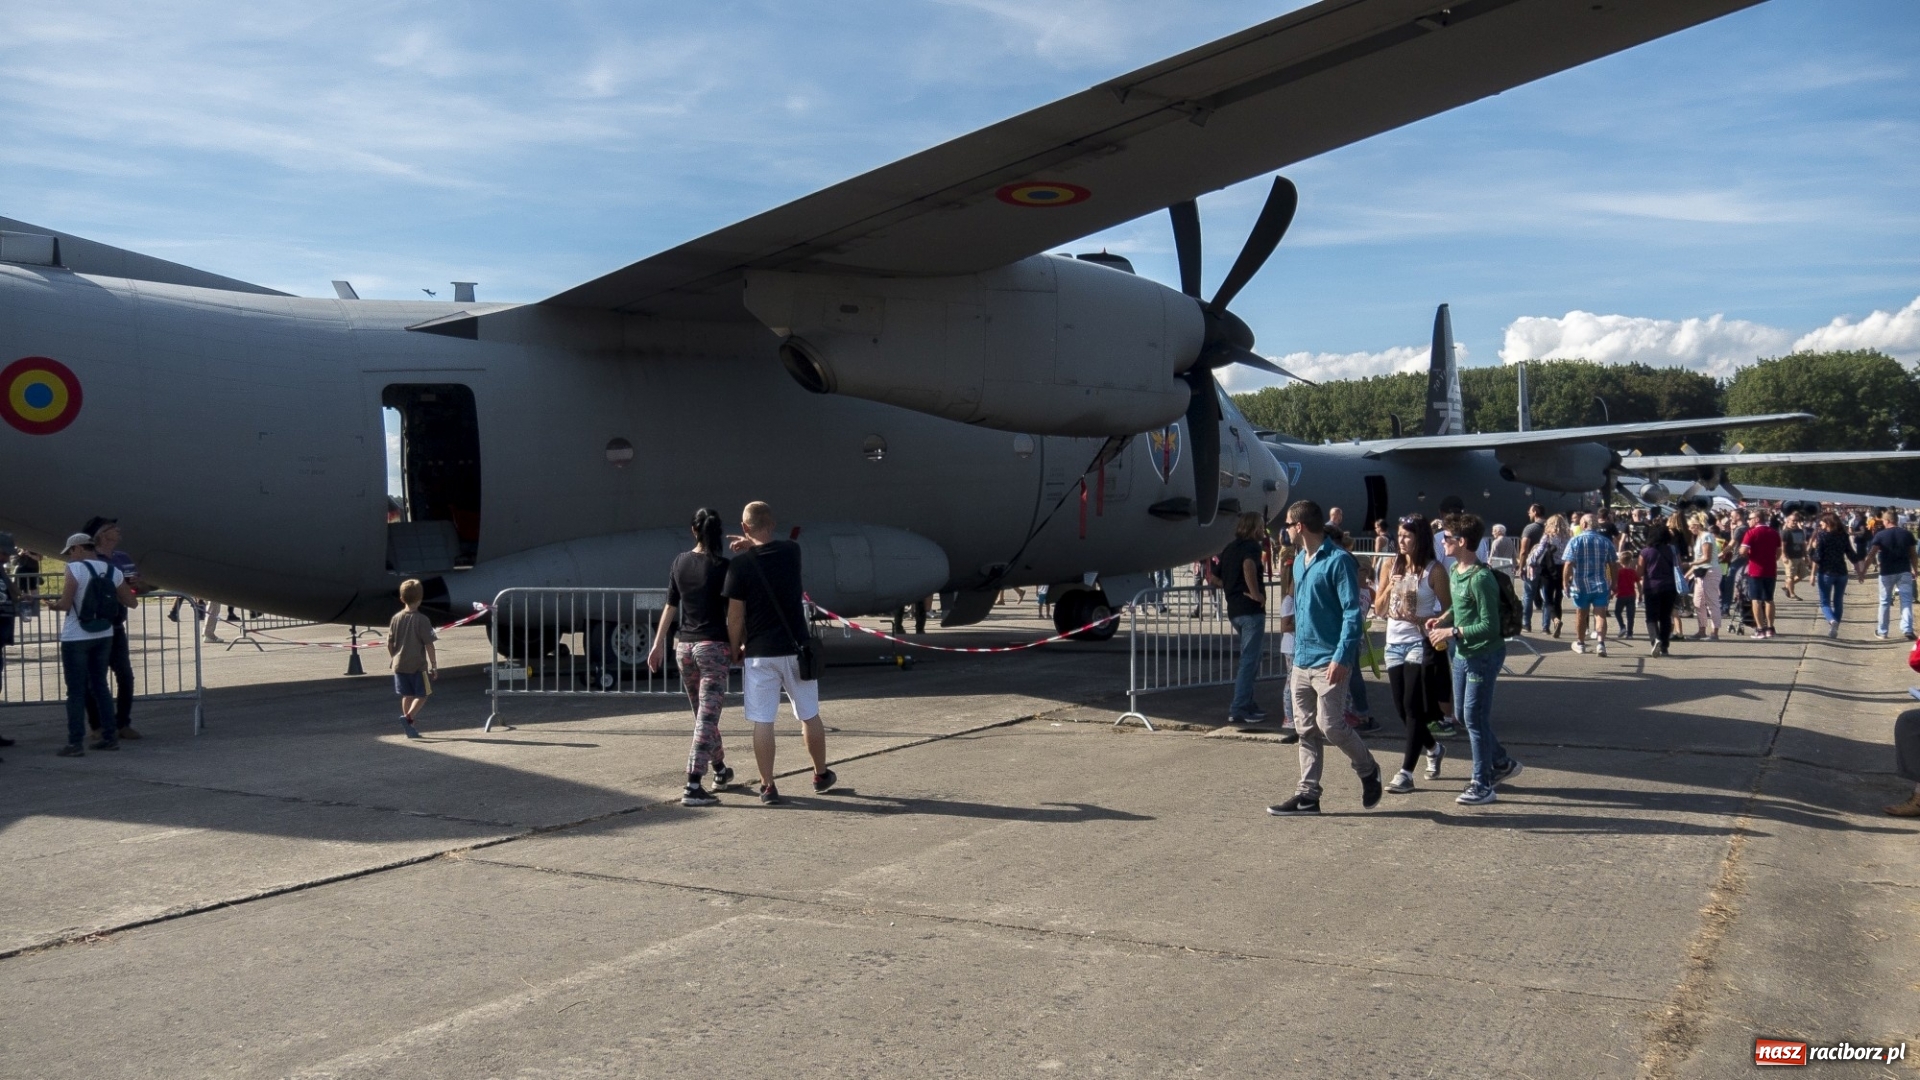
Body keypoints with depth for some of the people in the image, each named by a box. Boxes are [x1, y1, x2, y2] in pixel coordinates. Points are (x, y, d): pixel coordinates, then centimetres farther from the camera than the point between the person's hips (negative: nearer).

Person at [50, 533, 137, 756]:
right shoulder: (112, 571, 4)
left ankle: (75, 743, -1)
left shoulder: (76, 569, -13)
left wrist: (54, 604, 4)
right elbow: (131, 602, 7)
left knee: (76, 691, -1)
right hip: (103, 637, 6)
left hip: (76, 639, -6)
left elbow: (65, 604, -17)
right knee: (100, 686, 16)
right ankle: (110, 736, 17)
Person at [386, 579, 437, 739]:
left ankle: (409, 727, 17)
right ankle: (408, 717, -17)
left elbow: (389, 643, 7)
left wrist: (394, 659, 22)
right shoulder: (422, 619, -12)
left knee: (407, 696, 14)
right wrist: (434, 665, -6)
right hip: (418, 665, -5)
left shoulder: (396, 618, 2)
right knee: (422, 695, 5)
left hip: (399, 665, 5)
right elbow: (429, 645, -12)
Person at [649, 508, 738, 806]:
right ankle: (693, 787, -10)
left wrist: (658, 643, 14)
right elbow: (731, 612, -10)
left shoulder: (680, 562, 4)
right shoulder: (722, 567, -11)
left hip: (683, 646, 6)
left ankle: (720, 771, 36)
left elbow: (671, 607, 9)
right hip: (712, 646, -5)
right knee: (707, 717, -4)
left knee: (703, 715, 19)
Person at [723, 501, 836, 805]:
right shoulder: (792, 551, -1)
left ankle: (768, 787, 6)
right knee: (809, 716, 15)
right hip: (795, 648, 3)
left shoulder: (740, 564, -10)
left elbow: (735, 617, -8)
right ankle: (821, 776, 28)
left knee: (762, 722, 4)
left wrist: (735, 650, 5)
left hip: (759, 653, -3)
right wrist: (750, 546, 16)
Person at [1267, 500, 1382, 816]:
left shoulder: (1338, 560, -12)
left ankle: (1368, 770, 17)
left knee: (1330, 725, -8)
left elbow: (1353, 611, -16)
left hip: (1329, 662, -8)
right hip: (1302, 661, 8)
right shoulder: (1299, 562, 15)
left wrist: (1342, 657, -23)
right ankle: (1308, 795, 12)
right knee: (1306, 730, 8)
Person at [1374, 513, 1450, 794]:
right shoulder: (1390, 566, 6)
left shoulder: (1434, 570, -6)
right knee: (1401, 707, 10)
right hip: (1394, 643, 5)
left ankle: (1406, 772, -5)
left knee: (1413, 707, -8)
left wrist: (1421, 619, -19)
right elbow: (1378, 610, 8)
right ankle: (1433, 748, 37)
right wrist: (1389, 588, -9)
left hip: (1420, 643, -5)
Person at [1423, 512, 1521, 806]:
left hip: (1483, 655, -9)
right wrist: (1443, 618, 3)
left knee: (1474, 718, -3)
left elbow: (1490, 626, -23)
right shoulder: (1455, 570, 5)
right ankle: (1502, 763, 34)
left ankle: (1482, 785, 8)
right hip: (1462, 653, 10)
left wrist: (1452, 632, -22)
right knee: (1463, 714, 17)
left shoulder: (1481, 578, -23)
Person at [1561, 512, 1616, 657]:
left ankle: (1580, 643, 27)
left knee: (1581, 615, 14)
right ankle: (1601, 643, -17)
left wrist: (1566, 581, -4)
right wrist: (1614, 585, 13)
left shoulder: (1575, 541, -6)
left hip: (1581, 585, -1)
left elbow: (1569, 564, -13)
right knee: (1600, 614, 1)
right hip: (1601, 585, 1)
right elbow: (1613, 565, 5)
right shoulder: (1606, 541, 3)